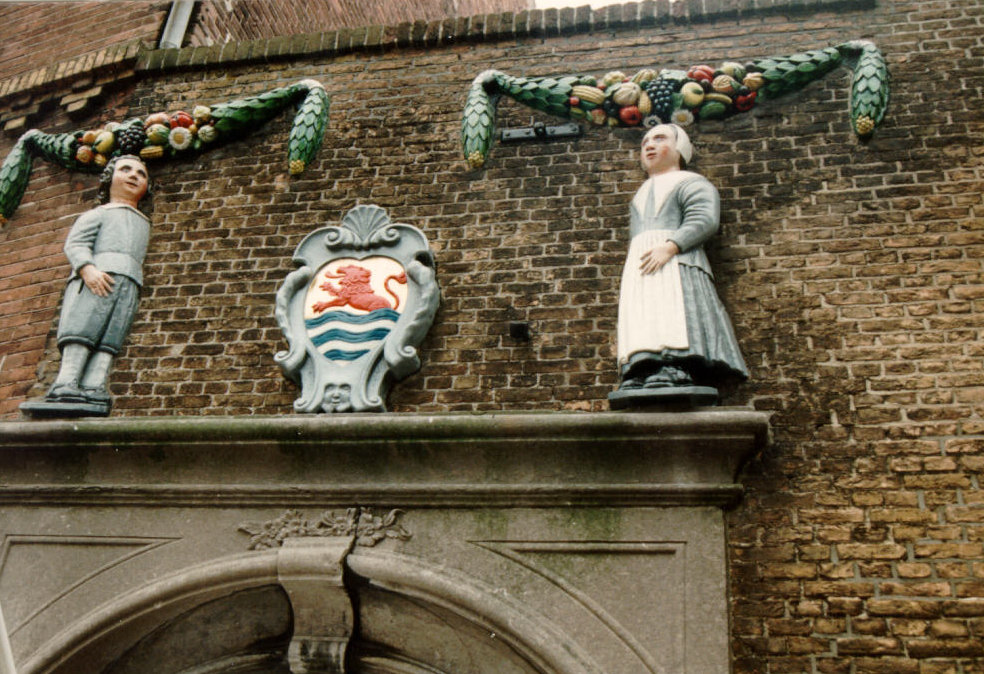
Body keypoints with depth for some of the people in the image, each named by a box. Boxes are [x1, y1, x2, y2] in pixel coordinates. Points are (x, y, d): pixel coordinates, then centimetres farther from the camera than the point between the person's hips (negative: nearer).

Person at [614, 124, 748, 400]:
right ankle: (643, 379, -23)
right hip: (639, 269, 7)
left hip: (677, 263, -7)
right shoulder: (641, 195, 37)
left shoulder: (691, 182, 13)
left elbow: (704, 220, -6)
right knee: (642, 324, -12)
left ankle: (679, 376, -38)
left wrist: (671, 246, -22)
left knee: (674, 320, -25)